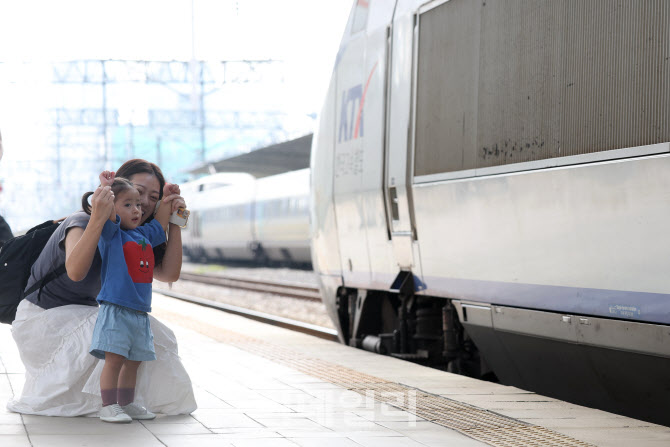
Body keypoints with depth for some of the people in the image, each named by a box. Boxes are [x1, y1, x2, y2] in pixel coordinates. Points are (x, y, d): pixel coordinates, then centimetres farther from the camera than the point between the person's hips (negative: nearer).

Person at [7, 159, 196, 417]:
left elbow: (169, 273, -9)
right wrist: (97, 219, -54)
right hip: (42, 317, -8)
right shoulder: (80, 224, -23)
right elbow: (75, 271, -44)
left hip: (82, 316, 8)